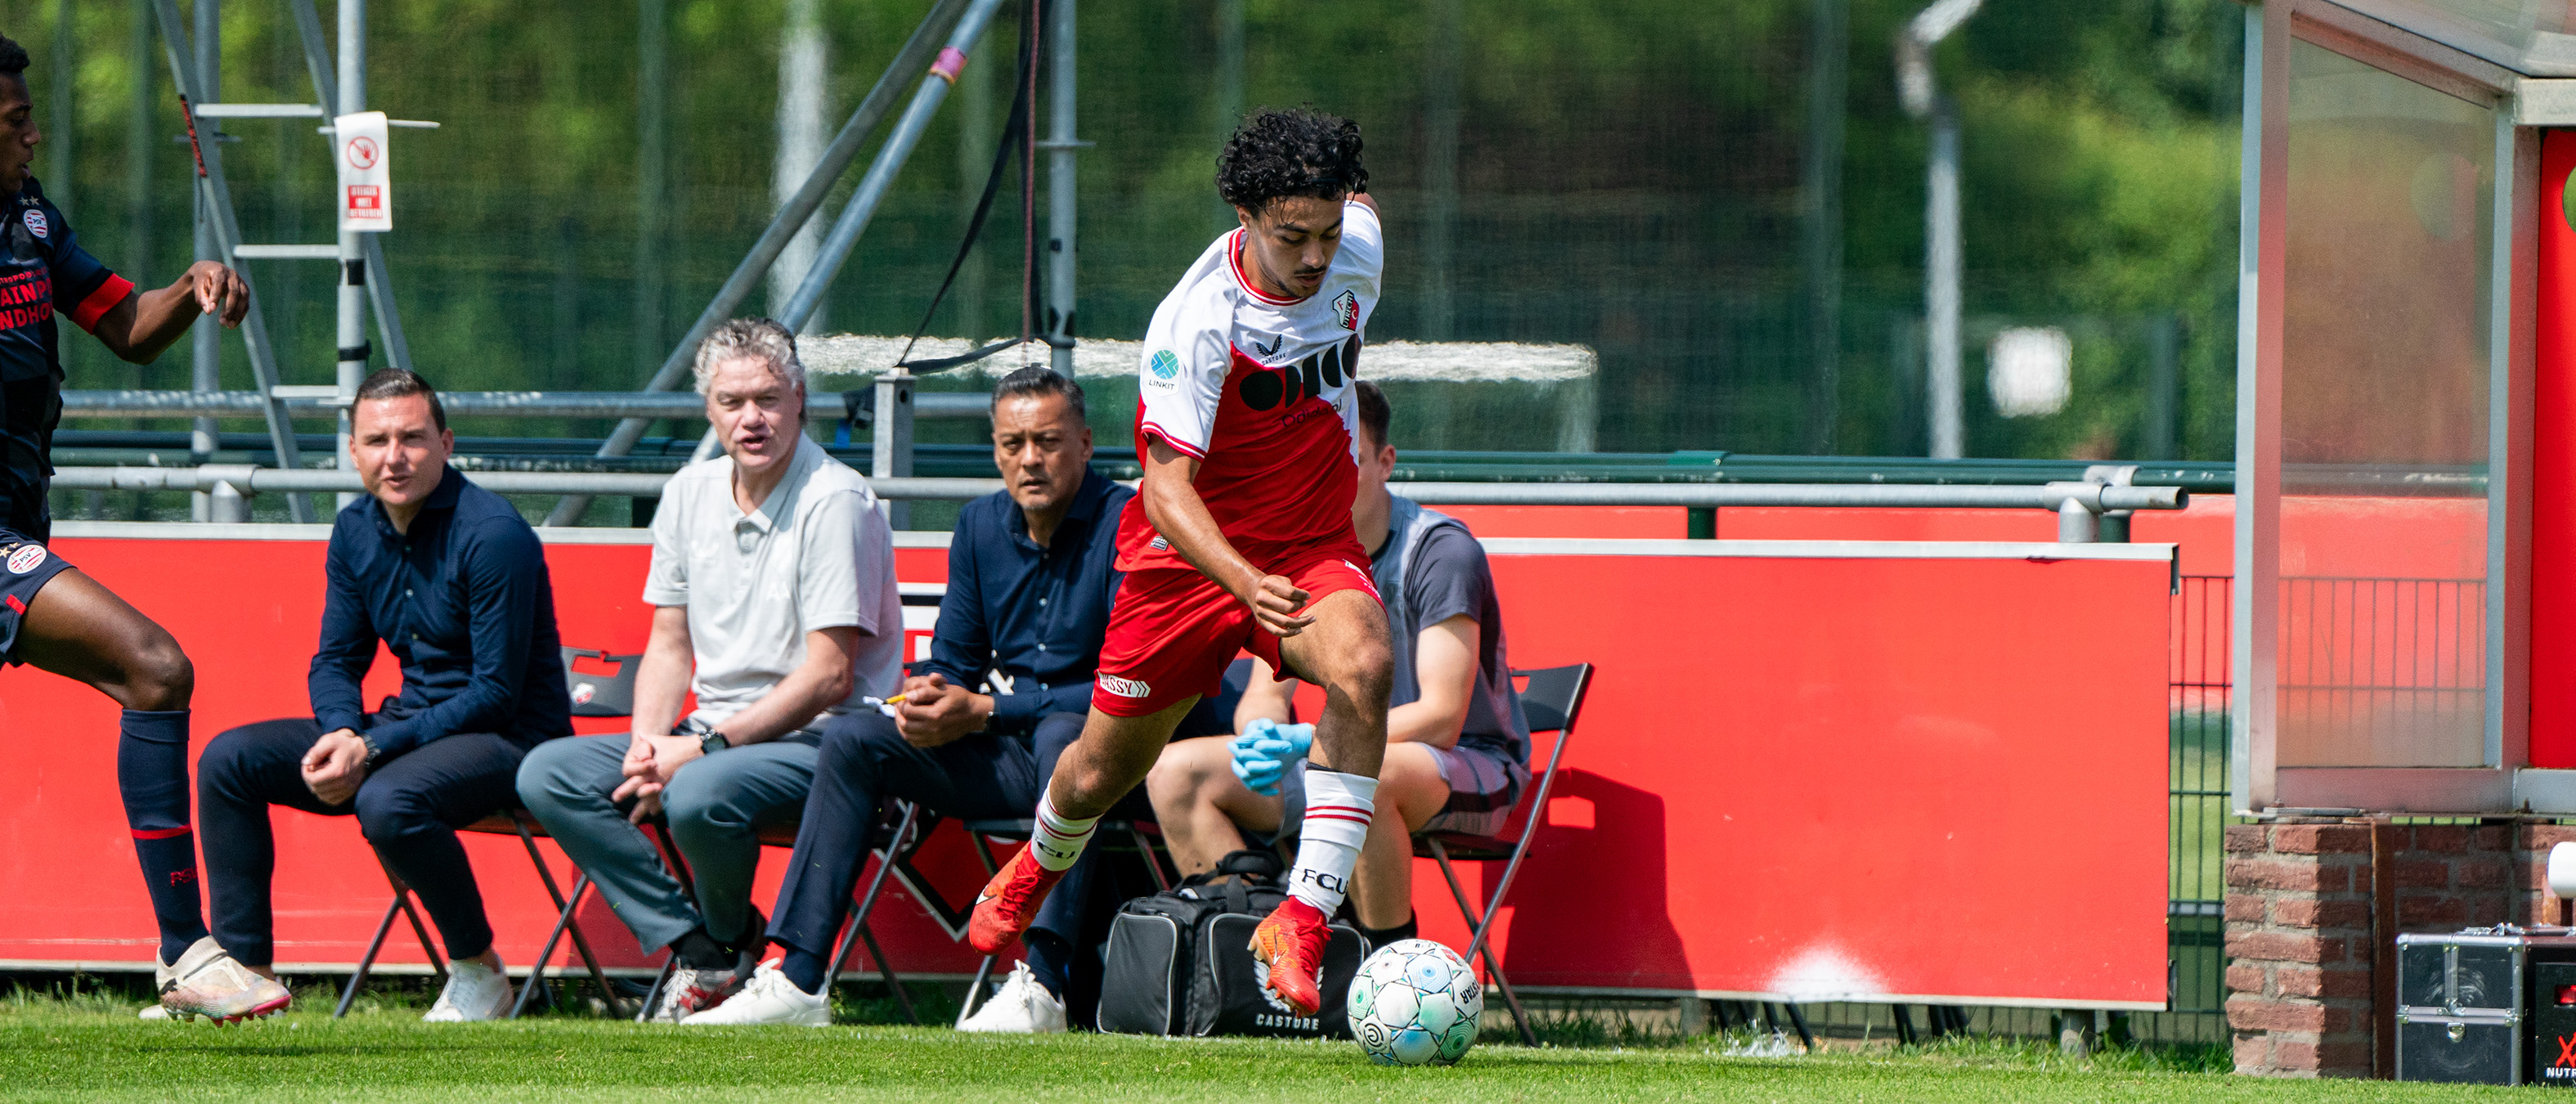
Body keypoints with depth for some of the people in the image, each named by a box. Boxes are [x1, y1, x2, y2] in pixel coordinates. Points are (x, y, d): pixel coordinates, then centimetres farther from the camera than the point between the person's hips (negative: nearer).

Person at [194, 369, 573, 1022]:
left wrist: (373, 748, -25)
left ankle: (479, 974, -16)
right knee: (228, 761, -3)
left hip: (510, 737, -8)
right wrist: (343, 735, -13)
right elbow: (336, 662, 11)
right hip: (413, 725, 8)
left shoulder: (492, 534, -19)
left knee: (388, 802, -38)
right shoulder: (356, 532, 5)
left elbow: (497, 693, -20)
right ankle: (243, 970, -2)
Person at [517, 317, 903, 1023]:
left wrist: (703, 749, -20)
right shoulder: (689, 495, 10)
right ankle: (698, 949, -13)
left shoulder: (835, 504, -13)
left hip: (820, 739, -7)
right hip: (713, 736, 7)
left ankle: (730, 946, -4)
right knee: (547, 775, -10)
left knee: (700, 795, -37)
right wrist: (648, 741, -5)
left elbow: (828, 677, -17)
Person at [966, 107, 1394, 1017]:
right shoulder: (1196, 321, -27)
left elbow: (1359, 198, 17)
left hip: (1313, 544, 3)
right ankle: (1037, 870, 49)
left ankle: (1303, 920, -32)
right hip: (1191, 554, -3)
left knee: (1363, 666, -32)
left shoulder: (1357, 252, -12)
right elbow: (1167, 486, -33)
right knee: (1102, 771, 10)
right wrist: (1246, 583, -50)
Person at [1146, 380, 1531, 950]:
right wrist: (1261, 738, -24)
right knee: (1175, 772, -10)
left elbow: (1441, 719, -24)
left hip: (1475, 764, -7)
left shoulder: (1441, 551, -18)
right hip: (1345, 756, 7)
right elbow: (1265, 695, 3)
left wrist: (1306, 745, -33)